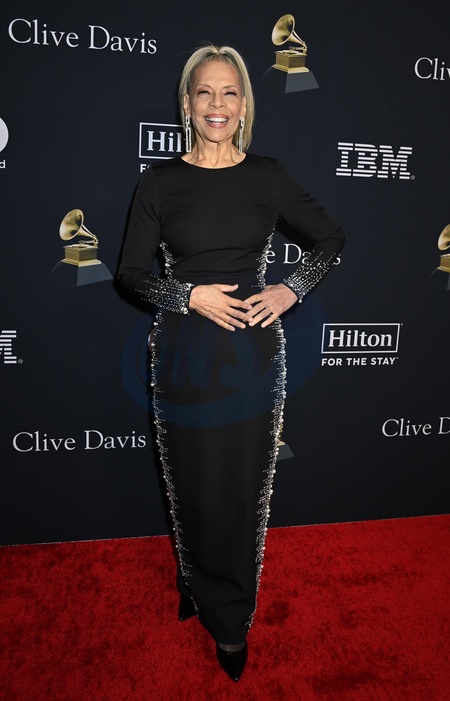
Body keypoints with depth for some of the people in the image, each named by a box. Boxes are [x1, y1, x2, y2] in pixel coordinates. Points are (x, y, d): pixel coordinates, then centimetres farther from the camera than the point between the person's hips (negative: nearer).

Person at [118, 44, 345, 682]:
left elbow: (330, 238, 11)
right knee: (193, 487, 12)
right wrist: (192, 296, -15)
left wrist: (290, 290, -4)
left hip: (254, 354, 1)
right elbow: (131, 271, 1)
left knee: (244, 491, 10)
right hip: (185, 355, 0)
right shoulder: (161, 180, 1)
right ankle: (198, 586, 42)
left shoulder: (267, 176, 4)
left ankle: (232, 624, 33)